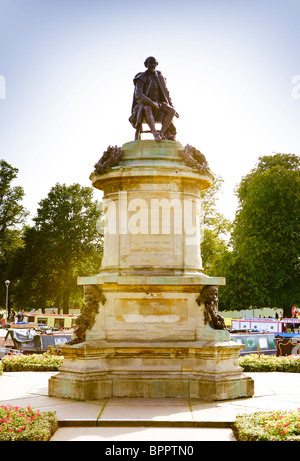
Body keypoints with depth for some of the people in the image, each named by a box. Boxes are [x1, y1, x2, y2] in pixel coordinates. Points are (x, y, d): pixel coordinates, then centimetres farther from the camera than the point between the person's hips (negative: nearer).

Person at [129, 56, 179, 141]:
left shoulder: (160, 78, 12)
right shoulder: (141, 78, -1)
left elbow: (166, 94, 17)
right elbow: (138, 94, -16)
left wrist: (172, 108, 5)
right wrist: (151, 102, -31)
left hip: (159, 105, 4)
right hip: (145, 105, -4)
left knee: (171, 111, -27)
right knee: (148, 110, -42)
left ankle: (161, 134, -35)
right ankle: (155, 134, -52)